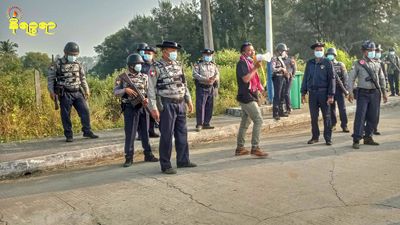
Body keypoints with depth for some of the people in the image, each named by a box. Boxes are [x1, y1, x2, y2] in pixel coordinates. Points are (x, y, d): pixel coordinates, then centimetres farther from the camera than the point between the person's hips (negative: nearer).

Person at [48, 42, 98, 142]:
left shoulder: (78, 64, 10)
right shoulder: (57, 64, -4)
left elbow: (83, 78, 18)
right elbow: (50, 78, -2)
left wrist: (87, 90, 15)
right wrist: (51, 91, -9)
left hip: (78, 93, 4)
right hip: (65, 94, -4)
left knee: (85, 111, 0)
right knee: (66, 115, 0)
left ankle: (87, 131, 10)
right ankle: (69, 135, 10)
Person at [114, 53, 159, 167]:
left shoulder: (144, 77, 8)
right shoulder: (122, 77, 0)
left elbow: (149, 91, 7)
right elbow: (115, 92, -4)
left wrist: (147, 99, -13)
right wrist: (126, 90, -21)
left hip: (143, 107, 3)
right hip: (130, 108, -3)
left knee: (145, 132, 9)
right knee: (130, 133, -1)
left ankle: (148, 154, 19)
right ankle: (129, 157, 8)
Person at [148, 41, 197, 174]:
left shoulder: (178, 65, 10)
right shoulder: (156, 67, -9)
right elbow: (151, 89, -11)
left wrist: (189, 100, 14)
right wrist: (154, 108, -16)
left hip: (180, 104, 7)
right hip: (167, 105, -6)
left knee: (182, 133, 12)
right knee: (167, 136, -1)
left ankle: (183, 160, 23)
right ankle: (165, 165, 8)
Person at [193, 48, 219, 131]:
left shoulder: (213, 65, 16)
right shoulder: (198, 64, 1)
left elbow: (217, 74, 10)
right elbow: (195, 74, -11)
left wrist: (214, 78, -14)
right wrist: (205, 79, -20)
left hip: (211, 88, 5)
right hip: (201, 88, -5)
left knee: (209, 107, 6)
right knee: (200, 106, -9)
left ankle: (206, 123, 15)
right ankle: (199, 124, -4)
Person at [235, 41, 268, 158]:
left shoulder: (249, 63, 19)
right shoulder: (241, 63, -11)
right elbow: (245, 78, -24)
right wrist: (255, 68, -21)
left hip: (249, 97, 10)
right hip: (246, 96, -10)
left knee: (245, 122, 12)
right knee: (258, 120, -13)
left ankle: (240, 148, 18)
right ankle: (255, 148, -13)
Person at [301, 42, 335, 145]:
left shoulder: (328, 63, -1)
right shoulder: (309, 63, 10)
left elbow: (332, 79, -4)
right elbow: (305, 78, 13)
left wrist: (331, 95, -11)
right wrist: (303, 93, 8)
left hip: (324, 93, -3)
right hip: (312, 93, 3)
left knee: (326, 116, 2)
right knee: (313, 117, 8)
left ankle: (328, 138, 9)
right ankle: (315, 137, 19)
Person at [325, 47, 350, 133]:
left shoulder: (340, 65, 3)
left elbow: (345, 77, 0)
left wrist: (345, 89, -8)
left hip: (339, 89, -2)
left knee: (342, 108, -3)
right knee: (331, 108, 7)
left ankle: (344, 125, 2)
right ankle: (333, 124, 18)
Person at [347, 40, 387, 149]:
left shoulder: (377, 65, 13)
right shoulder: (358, 64, 0)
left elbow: (382, 79, 18)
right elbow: (351, 79, -2)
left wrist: (384, 93, 13)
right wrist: (350, 92, -12)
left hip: (375, 93, 5)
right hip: (363, 93, -4)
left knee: (373, 117, 6)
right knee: (360, 116, -9)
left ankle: (368, 137, 18)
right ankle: (356, 140, -7)